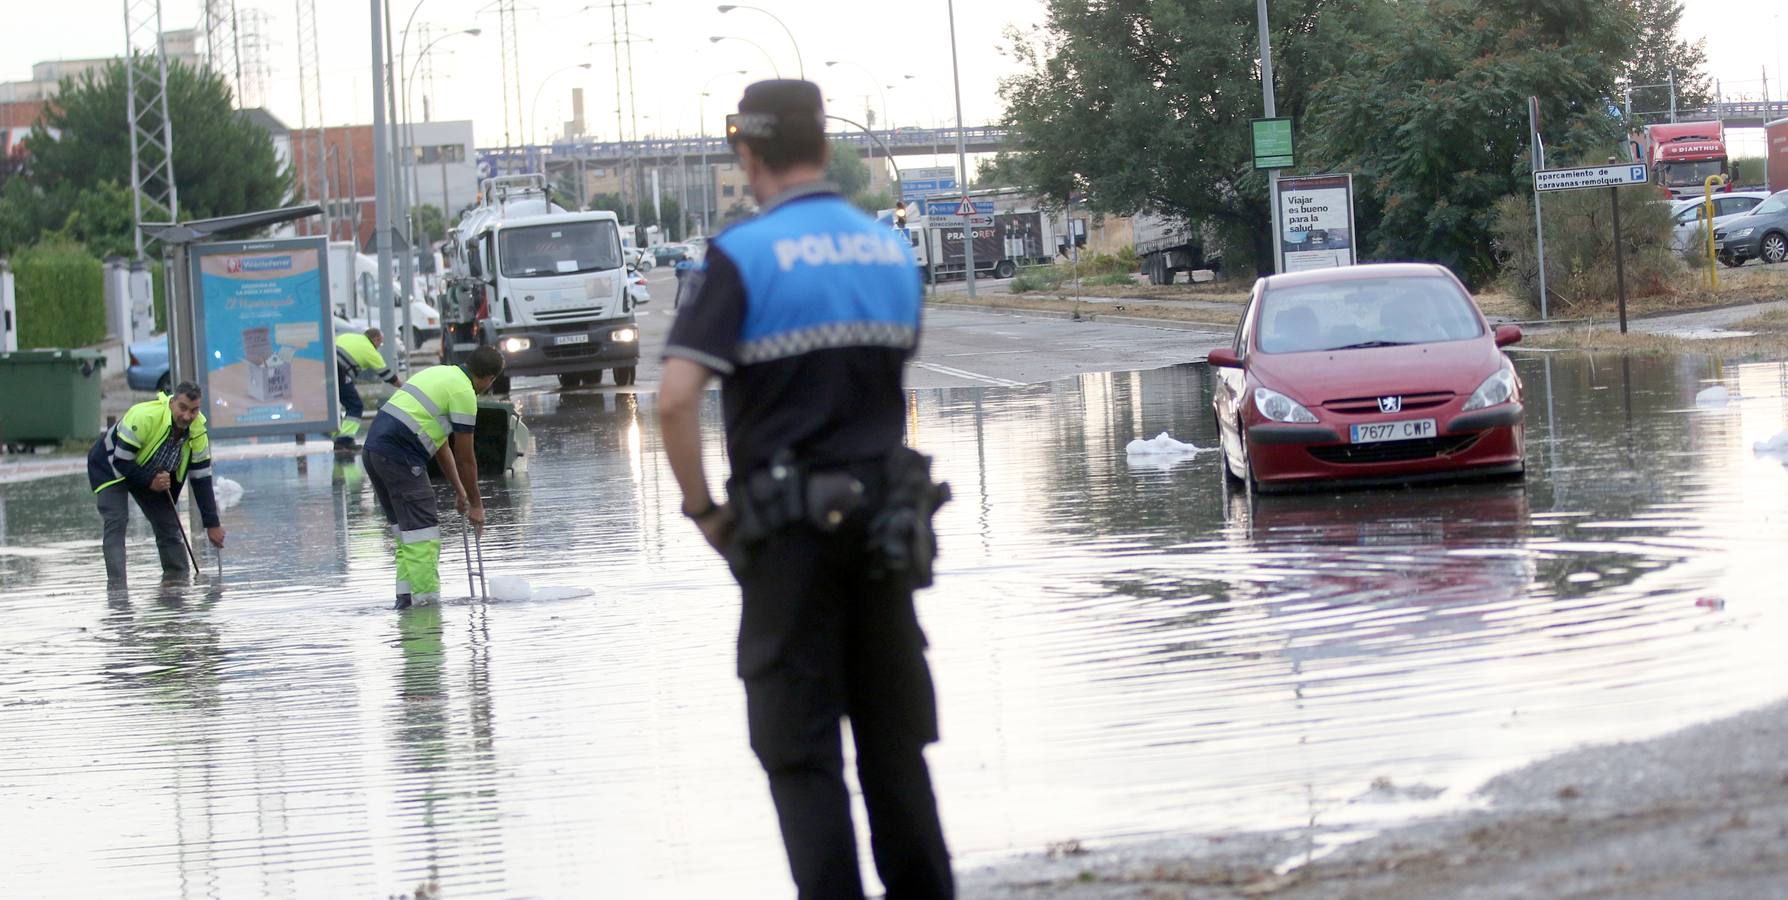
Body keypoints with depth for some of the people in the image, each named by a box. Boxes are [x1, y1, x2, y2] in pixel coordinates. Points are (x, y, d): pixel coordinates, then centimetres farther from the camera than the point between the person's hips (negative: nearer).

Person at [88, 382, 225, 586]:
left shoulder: (197, 429, -17)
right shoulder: (144, 417, -37)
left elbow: (202, 478, -10)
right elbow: (121, 461, -30)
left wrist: (212, 524, -10)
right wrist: (150, 481, -35)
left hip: (152, 474, 6)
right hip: (111, 467, -6)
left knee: (169, 524, 3)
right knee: (116, 523, -22)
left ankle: (178, 581, 14)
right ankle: (116, 584, -27)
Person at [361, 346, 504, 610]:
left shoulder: (440, 373, 23)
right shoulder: (464, 393, -6)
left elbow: (441, 443, 28)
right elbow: (465, 458, -2)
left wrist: (459, 491, 30)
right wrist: (475, 505, 9)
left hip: (373, 449, 9)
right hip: (399, 457, -9)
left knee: (405, 530, 17)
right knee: (422, 533, -6)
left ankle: (406, 595, 17)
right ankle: (425, 598, -8)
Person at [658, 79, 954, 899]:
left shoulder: (741, 256, -11)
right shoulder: (893, 252, 8)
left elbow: (677, 398, -20)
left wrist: (701, 508, -9)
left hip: (790, 525, -5)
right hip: (887, 516, 5)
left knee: (799, 743, 1)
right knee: (894, 735, 13)